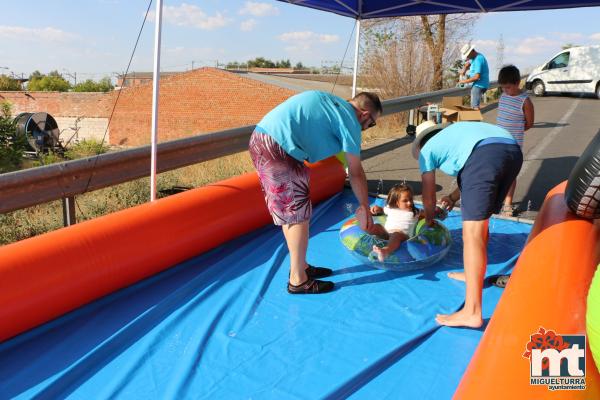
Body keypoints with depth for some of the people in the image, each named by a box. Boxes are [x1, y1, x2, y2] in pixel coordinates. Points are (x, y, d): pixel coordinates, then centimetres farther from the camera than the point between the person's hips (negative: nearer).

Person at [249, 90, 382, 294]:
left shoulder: (331, 102, 23)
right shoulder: (350, 121, 0)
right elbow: (356, 173, 4)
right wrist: (365, 208, 14)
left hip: (260, 140, 9)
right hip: (277, 148, -9)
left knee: (289, 211, 17)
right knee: (299, 214, 0)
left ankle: (300, 266, 28)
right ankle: (298, 280, 9)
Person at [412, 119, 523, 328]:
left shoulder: (427, 149, 23)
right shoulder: (456, 133, 41)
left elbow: (428, 196, 28)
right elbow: (474, 178, 50)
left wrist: (429, 218, 48)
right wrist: (453, 197, 65)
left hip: (484, 154, -8)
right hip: (513, 149, 8)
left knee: (472, 232, -9)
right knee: (479, 222, 25)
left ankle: (472, 312, -13)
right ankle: (473, 274, 40)